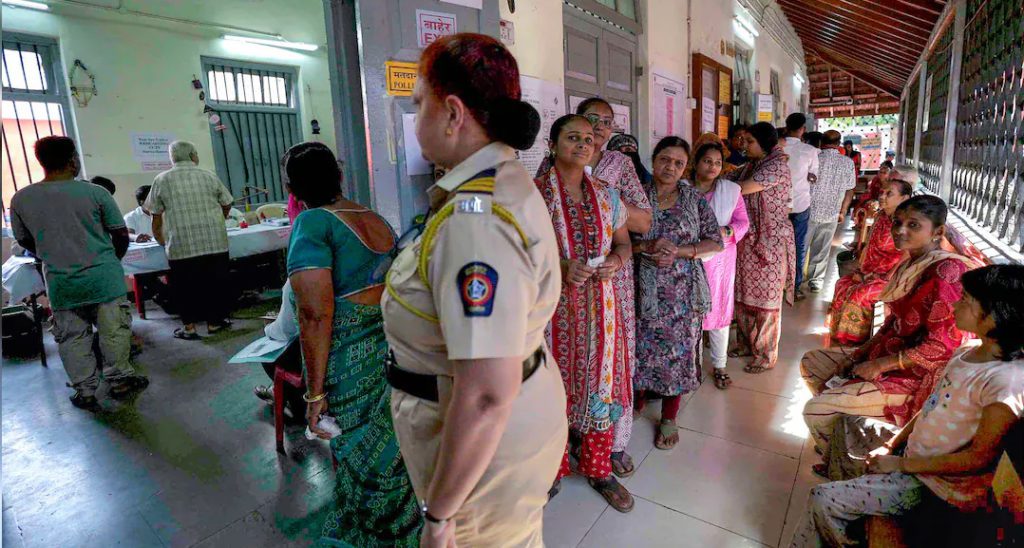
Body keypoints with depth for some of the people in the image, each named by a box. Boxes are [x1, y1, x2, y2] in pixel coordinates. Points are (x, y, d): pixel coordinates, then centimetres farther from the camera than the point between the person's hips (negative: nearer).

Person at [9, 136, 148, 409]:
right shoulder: (94, 193, -9)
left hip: (60, 282, 3)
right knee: (113, 331, 9)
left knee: (72, 338, 13)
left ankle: (85, 392, 19)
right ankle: (119, 379, 18)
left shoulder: (20, 199, -1)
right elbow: (121, 235, -4)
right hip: (103, 277, -3)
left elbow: (24, 241, 12)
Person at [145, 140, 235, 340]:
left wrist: (161, 241, 19)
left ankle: (189, 327, 13)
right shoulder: (208, 176, 5)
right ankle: (214, 322, 19)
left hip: (181, 246, -1)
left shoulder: (162, 180, 3)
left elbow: (156, 216, 5)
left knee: (185, 285, 8)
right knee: (214, 282, 11)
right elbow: (227, 204, 12)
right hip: (215, 243, 1)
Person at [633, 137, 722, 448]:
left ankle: (669, 418, 27)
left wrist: (677, 251, -15)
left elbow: (716, 243, 0)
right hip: (644, 290, 0)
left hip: (682, 291, 1)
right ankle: (637, 401, 34)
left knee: (677, 351, 8)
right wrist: (646, 247, -21)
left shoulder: (695, 199, 2)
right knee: (641, 348, 8)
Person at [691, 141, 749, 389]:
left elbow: (743, 222, 2)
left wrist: (726, 232, -18)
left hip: (720, 260, 1)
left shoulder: (732, 190, 2)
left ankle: (719, 365, 25)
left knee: (719, 311, 9)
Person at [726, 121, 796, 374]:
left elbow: (740, 188, -21)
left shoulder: (778, 165, -15)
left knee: (765, 299, 3)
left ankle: (766, 356, 17)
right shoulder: (750, 165, 10)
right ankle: (747, 344, 31)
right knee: (745, 294, 14)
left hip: (769, 242, -7)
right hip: (747, 240, 7)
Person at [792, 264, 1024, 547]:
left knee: (822, 500, -14)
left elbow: (979, 457, -21)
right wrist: (890, 447, 3)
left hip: (936, 484, -9)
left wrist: (900, 463, -16)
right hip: (911, 456, 9)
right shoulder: (966, 353, 1)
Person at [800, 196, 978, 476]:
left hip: (915, 377, -9)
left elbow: (943, 345, -23)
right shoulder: (909, 265, 6)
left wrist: (880, 365, -18)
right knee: (810, 362, 15)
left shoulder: (946, 271, -22)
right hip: (887, 354, 10)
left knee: (814, 409, -15)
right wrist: (859, 354, 3)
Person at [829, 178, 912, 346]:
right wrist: (859, 270, 4)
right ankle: (840, 336, 0)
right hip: (871, 272, 8)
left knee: (860, 294, -25)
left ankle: (857, 341, -8)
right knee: (843, 284, -9)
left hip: (892, 278, -8)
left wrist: (885, 280, -19)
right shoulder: (881, 217, 7)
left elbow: (906, 260, -20)